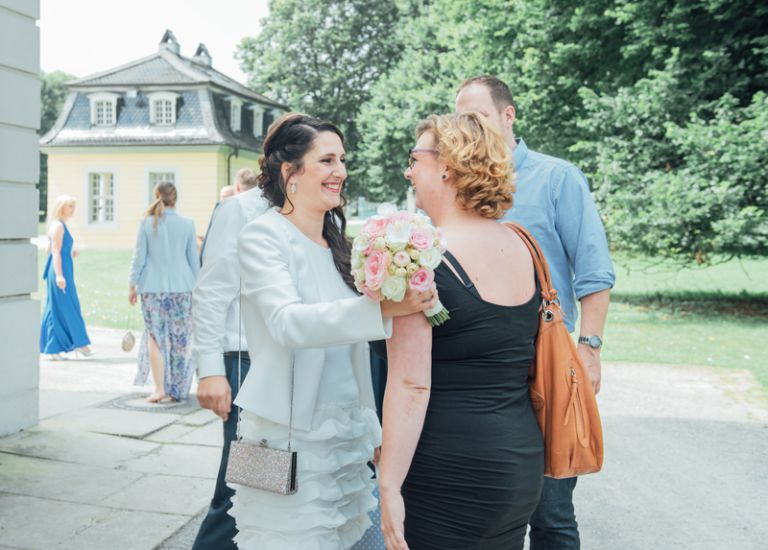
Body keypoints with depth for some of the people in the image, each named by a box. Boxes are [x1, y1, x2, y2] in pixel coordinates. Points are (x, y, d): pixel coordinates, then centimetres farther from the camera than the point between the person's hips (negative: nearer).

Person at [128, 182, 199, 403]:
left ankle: (159, 389, 1)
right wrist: (196, 286, 15)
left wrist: (132, 285, 10)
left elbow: (139, 257, 0)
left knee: (155, 337, 7)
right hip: (181, 286, 1)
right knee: (179, 339, 8)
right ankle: (177, 390, 13)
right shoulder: (187, 224, 0)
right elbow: (193, 259, 5)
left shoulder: (147, 223, -2)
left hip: (153, 288, 0)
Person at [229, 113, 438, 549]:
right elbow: (287, 322, -28)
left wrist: (372, 429, 18)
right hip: (291, 435, -6)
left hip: (347, 433, 7)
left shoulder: (338, 239, 9)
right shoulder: (265, 235, -11)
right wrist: (381, 308, -41)